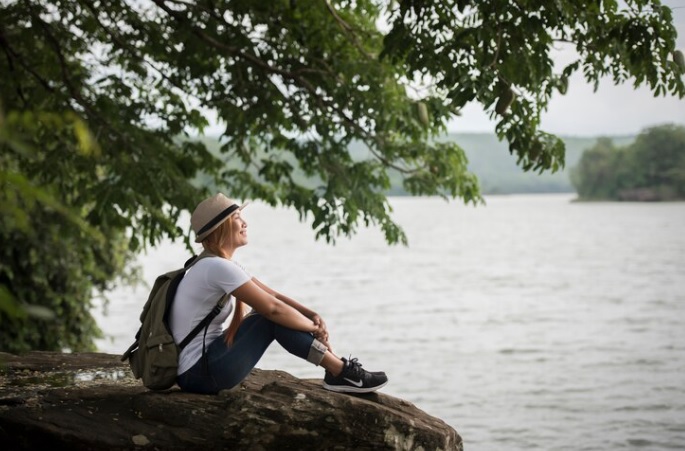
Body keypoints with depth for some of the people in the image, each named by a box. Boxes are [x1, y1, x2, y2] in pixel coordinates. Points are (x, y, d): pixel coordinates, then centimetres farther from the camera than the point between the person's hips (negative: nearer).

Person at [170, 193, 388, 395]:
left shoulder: (217, 265, 12)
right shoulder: (218, 267, -19)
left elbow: (273, 295, 11)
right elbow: (272, 307, -21)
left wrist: (312, 316, -3)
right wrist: (315, 327, -7)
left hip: (206, 359, 9)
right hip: (198, 374, -9)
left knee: (277, 314, 6)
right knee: (275, 317, -14)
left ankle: (338, 369, 4)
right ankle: (341, 373, -8)